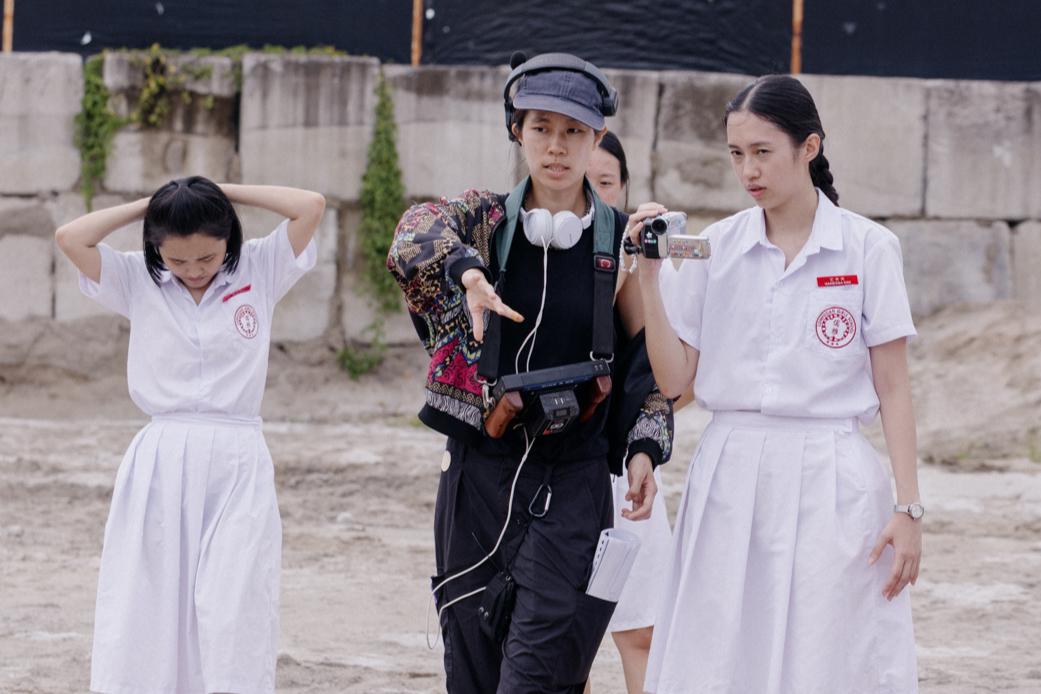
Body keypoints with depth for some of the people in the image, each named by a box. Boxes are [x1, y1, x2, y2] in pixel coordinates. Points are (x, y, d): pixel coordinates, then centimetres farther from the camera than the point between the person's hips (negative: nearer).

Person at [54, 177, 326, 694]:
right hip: (159, 466, 1)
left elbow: (310, 207, -5)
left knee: (233, 621, -7)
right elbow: (71, 238, -6)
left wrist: (224, 193, 0)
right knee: (140, 615, -2)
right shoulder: (137, 282, 6)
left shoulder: (259, 271, 5)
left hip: (238, 467, -1)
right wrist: (149, 205, 1)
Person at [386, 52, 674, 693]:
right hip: (479, 471, 2)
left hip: (574, 478, -2)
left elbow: (648, 358, 8)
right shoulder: (485, 220, 3)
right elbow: (418, 231, -19)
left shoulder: (622, 241, 3)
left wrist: (644, 449, -6)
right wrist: (465, 269, -40)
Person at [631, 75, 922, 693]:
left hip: (830, 481, -3)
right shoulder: (716, 248, 6)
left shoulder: (868, 248, -1)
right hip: (731, 479, 3)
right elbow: (675, 379, 5)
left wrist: (908, 508, -6)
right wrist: (649, 275, -3)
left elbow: (893, 390, 0)